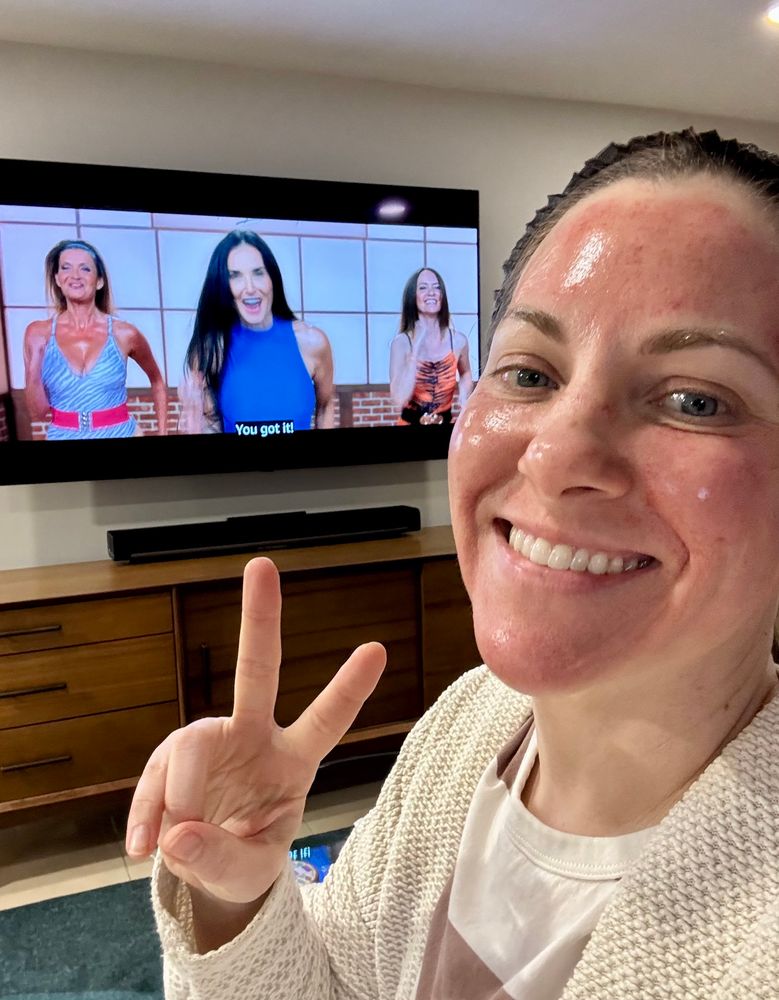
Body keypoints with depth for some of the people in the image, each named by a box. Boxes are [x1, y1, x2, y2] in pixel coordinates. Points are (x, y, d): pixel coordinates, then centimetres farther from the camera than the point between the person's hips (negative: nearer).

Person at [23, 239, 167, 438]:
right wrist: (34, 364, -17)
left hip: (121, 432, -1)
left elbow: (157, 381, 10)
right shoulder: (38, 334, -4)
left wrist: (162, 432, 5)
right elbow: (37, 413, -5)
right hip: (62, 435, 1)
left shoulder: (124, 334, -7)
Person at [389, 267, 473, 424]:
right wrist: (416, 348, -18)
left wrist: (464, 403, 1)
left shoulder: (458, 340, -3)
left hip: (446, 424, 1)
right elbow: (399, 400, -20)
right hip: (410, 424, -1)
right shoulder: (402, 342, -9)